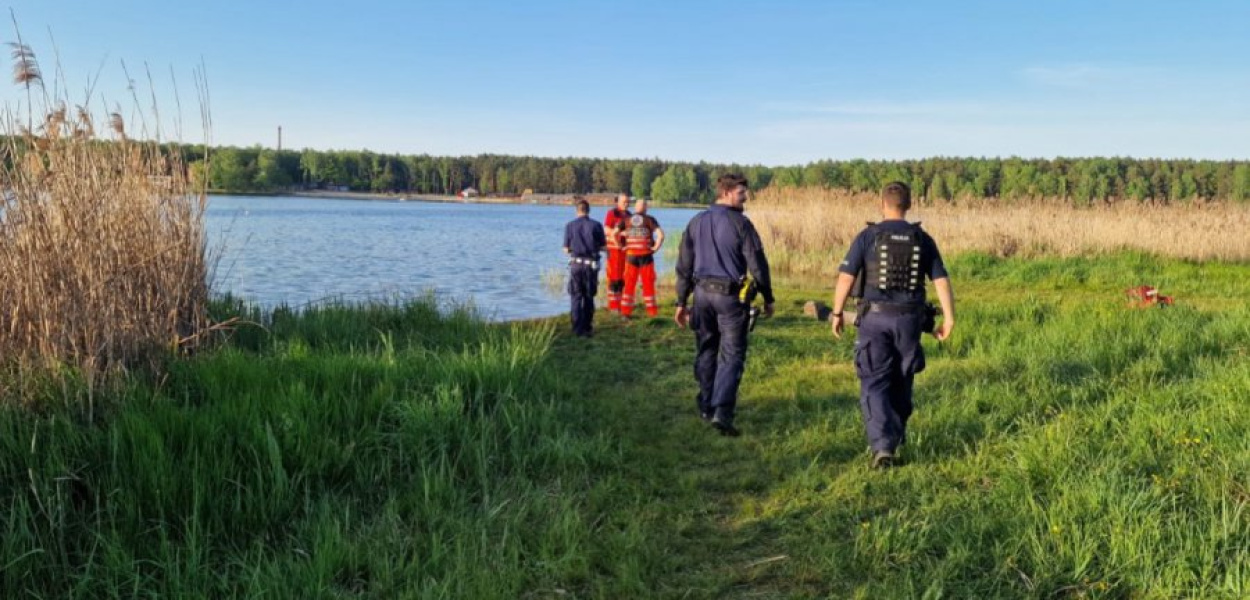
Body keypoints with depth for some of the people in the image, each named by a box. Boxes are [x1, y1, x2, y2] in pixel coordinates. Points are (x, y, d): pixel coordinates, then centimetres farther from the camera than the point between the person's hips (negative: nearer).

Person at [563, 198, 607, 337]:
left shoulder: (570, 226, -2)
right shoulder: (596, 225, -2)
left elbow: (566, 250, 1)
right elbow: (603, 247, 1)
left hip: (576, 263, -1)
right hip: (591, 264, 1)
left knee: (576, 297, 6)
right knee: (589, 297, 14)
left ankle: (578, 329, 1)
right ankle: (587, 327, 18)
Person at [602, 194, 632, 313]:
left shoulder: (628, 214, 17)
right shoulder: (612, 213, -5)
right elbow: (606, 230, -13)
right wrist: (621, 233, -21)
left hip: (626, 249, 7)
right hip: (615, 249, -7)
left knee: (623, 278, 8)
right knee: (614, 277, -7)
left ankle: (621, 303, 14)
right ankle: (613, 305, -4)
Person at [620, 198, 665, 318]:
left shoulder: (627, 220, 5)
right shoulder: (650, 220, -2)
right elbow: (661, 235, -13)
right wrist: (656, 248, -3)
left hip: (631, 256, 2)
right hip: (646, 256, -2)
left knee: (629, 284, 8)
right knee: (648, 284, 6)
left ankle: (626, 310, 7)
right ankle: (652, 311, 11)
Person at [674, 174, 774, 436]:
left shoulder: (696, 222, 7)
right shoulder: (740, 223, -9)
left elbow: (684, 266, 9)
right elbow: (757, 264, -8)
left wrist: (681, 302, 15)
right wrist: (768, 298, 3)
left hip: (702, 292, 5)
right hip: (731, 295, -5)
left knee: (705, 351, 17)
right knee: (731, 356, -1)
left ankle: (706, 407, 27)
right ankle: (722, 413, -11)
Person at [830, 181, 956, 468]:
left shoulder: (867, 236, -6)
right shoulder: (923, 239, 4)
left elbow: (846, 277, -10)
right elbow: (942, 279, -1)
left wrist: (837, 313, 1)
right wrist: (949, 318, 2)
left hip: (875, 318, -3)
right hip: (908, 320, 3)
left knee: (875, 385, -1)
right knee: (900, 382, 19)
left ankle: (882, 447, -15)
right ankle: (893, 440, 31)